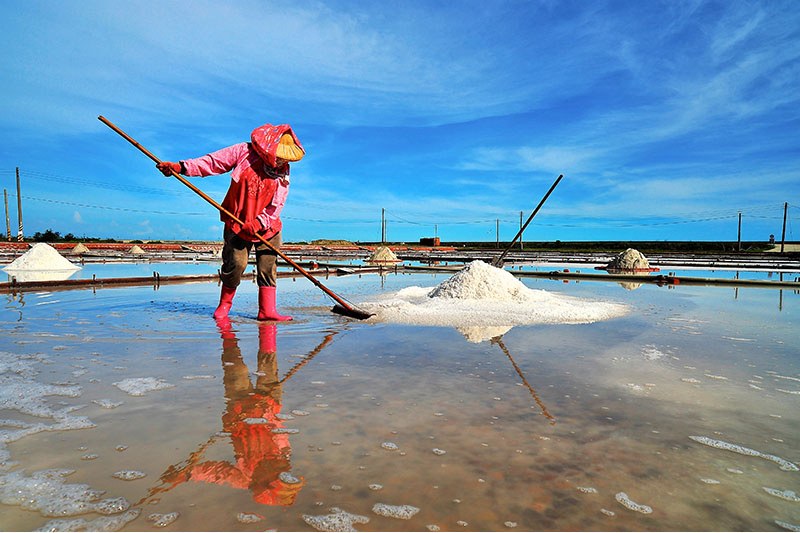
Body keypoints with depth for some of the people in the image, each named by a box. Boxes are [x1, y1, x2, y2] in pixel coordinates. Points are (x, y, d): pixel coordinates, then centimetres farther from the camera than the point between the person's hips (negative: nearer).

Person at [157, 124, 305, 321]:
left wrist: (259, 222, -20)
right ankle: (225, 302, 17)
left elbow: (276, 205, -6)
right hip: (237, 223, -2)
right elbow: (212, 162, -3)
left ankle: (267, 310, 4)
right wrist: (181, 167, -11)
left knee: (268, 266, -2)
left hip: (267, 226, 2)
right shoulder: (244, 152, -6)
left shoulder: (283, 173, -2)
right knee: (236, 263, -6)